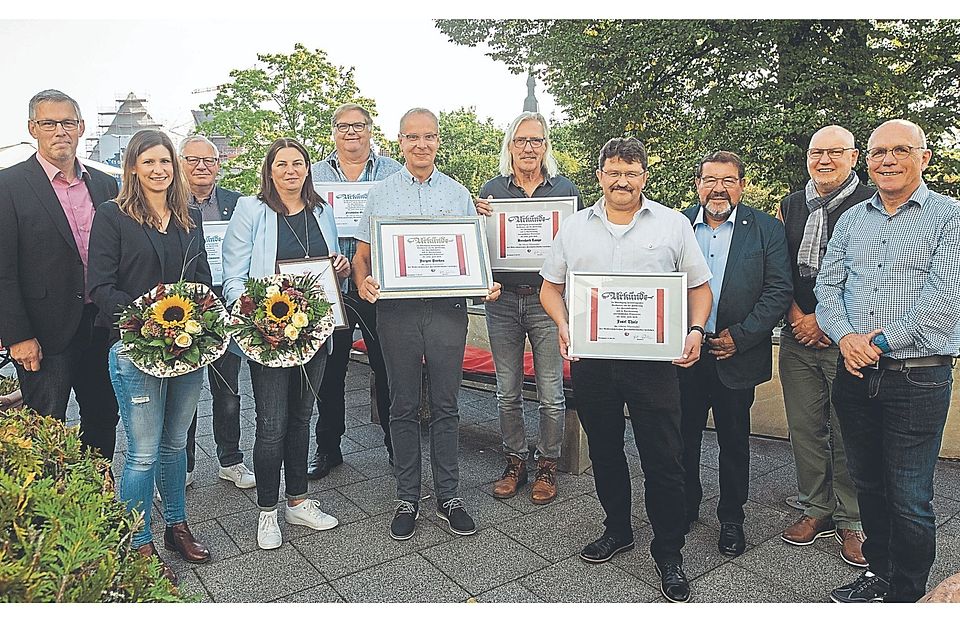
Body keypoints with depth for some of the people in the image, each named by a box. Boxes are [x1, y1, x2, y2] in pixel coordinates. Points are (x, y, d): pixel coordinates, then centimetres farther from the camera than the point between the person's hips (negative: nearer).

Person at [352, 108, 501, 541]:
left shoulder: (458, 194, 11)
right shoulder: (381, 194, 8)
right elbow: (362, 253, 8)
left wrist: (487, 284, -9)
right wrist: (363, 282, -13)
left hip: (448, 308, 1)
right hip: (396, 308, 0)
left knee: (446, 406, 6)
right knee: (404, 407, 7)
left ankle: (448, 496, 19)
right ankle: (407, 499, 19)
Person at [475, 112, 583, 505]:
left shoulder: (566, 190, 5)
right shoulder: (491, 190, 8)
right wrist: (478, 216, -10)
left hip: (547, 299, -1)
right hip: (502, 299, 2)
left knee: (550, 392, 3)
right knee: (507, 391, 10)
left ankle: (547, 465, 21)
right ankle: (515, 462, 25)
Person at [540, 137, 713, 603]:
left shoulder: (673, 224, 4)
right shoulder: (574, 227, 9)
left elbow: (699, 287, 7)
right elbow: (550, 286, 12)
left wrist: (695, 330, -10)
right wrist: (562, 324, -6)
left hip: (653, 360, -2)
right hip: (590, 360, 3)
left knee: (664, 460, 1)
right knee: (604, 452, 16)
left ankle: (668, 552, 20)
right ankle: (617, 530, 36)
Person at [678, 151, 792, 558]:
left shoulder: (766, 230, 0)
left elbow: (779, 291, -4)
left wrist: (740, 336, -12)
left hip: (736, 355, -1)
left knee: (734, 442, 11)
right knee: (683, 436, 12)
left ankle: (731, 519, 29)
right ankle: (685, 507, 33)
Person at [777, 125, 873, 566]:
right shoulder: (791, 205, 12)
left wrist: (825, 320, -11)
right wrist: (797, 317, -2)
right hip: (797, 336, 4)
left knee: (848, 432, 2)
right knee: (804, 427, 10)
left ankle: (851, 520, 19)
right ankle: (817, 510, 25)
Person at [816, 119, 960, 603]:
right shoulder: (852, 220, 13)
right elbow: (827, 285, 8)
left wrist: (883, 342, -14)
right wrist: (845, 336, -9)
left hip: (917, 377, -4)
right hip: (855, 376, 5)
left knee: (909, 499, 4)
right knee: (867, 484, 17)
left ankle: (906, 595, 22)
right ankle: (878, 571, 35)